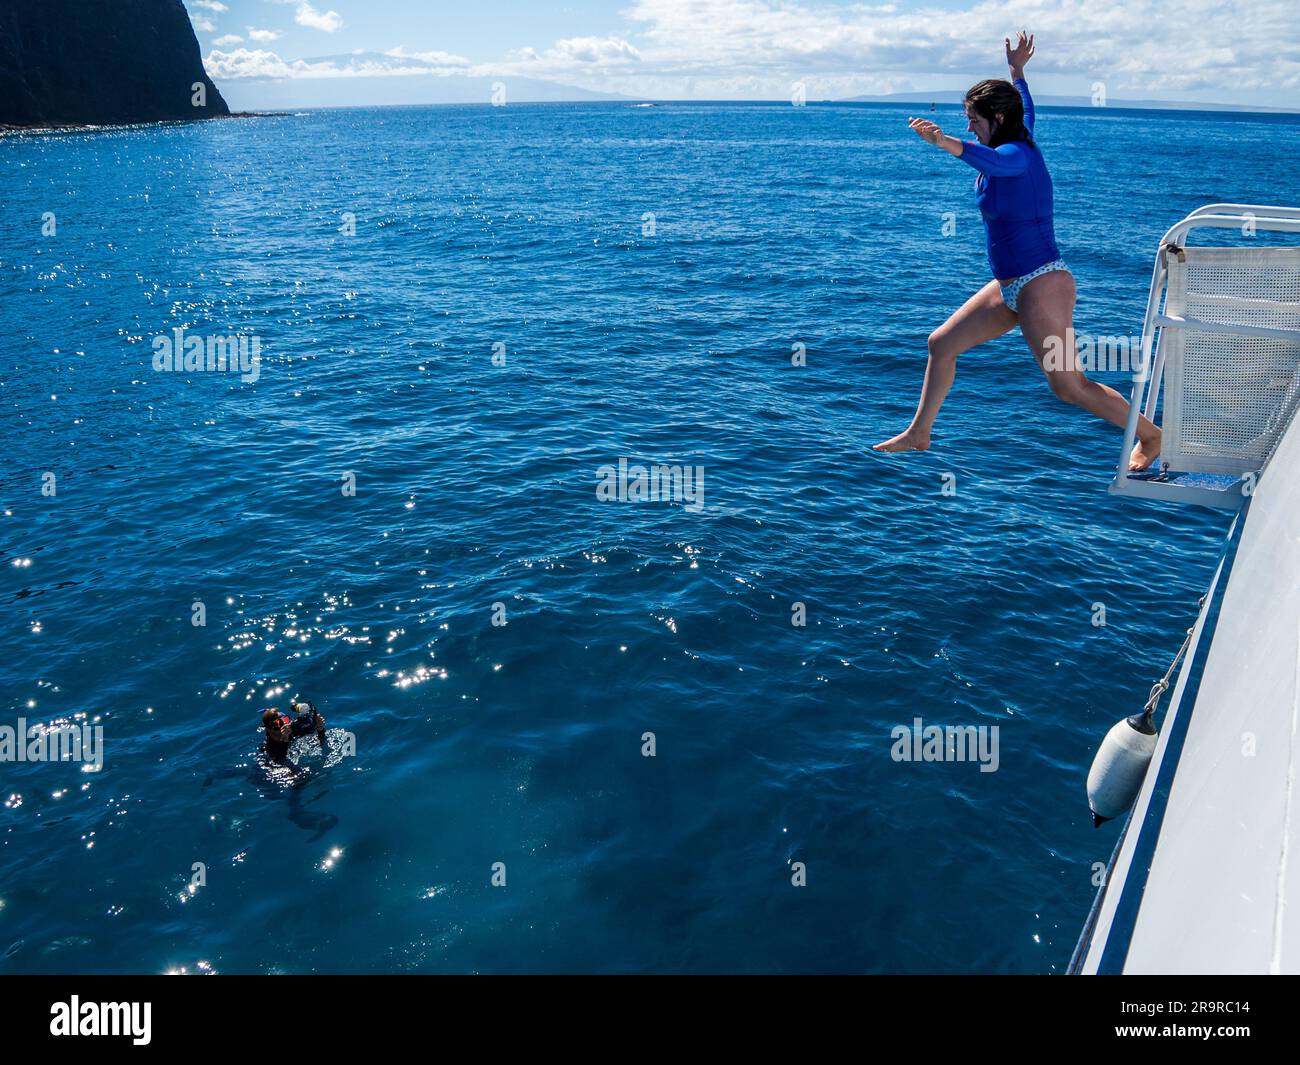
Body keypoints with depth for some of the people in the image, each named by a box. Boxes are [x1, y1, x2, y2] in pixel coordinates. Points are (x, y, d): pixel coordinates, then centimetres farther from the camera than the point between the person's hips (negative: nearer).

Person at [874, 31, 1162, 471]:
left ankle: (1150, 435, 13)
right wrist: (1017, 72, 49)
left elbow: (992, 161, -43)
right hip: (1011, 286, 10)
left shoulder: (1016, 154, -17)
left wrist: (945, 143, -60)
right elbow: (1026, 111, 33)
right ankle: (918, 434, 23)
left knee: (1069, 385, -6)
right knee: (941, 344, 12)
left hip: (1042, 285, -10)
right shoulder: (1017, 144, 9)